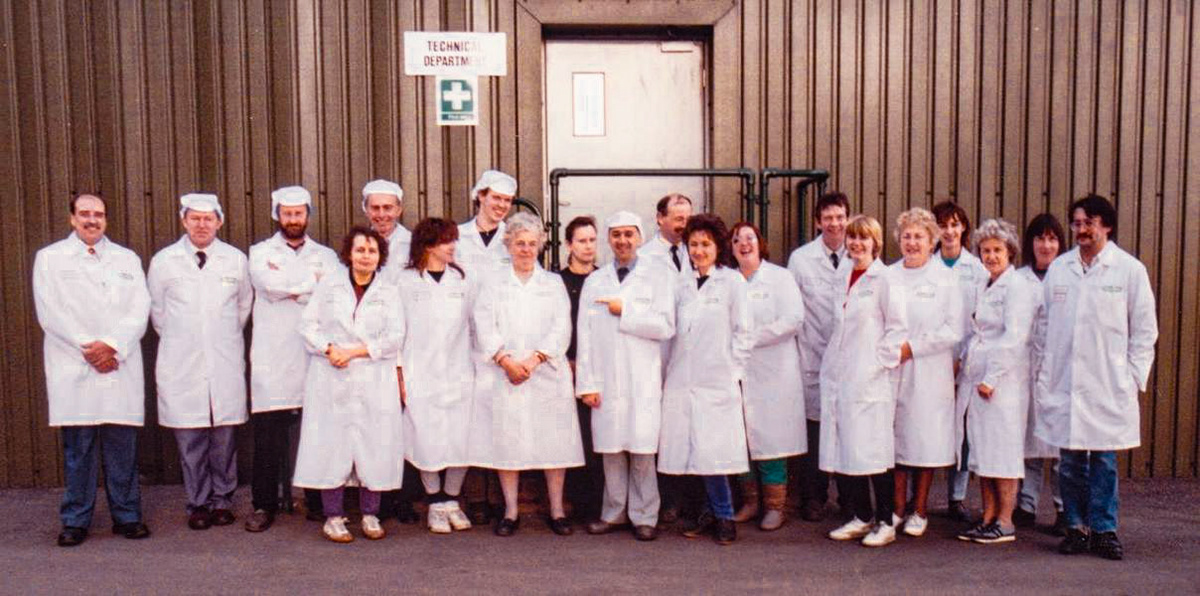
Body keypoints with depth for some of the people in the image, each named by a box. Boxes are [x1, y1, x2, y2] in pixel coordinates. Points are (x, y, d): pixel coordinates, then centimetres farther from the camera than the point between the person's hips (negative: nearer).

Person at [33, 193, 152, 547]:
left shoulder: (127, 259, 15)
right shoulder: (50, 258, 10)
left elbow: (140, 310, 5)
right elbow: (50, 312, -1)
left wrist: (113, 346, -10)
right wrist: (89, 348, -10)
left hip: (120, 368, 2)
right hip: (74, 369, -1)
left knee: (123, 445, 3)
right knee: (78, 448, 1)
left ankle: (127, 516, 11)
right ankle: (76, 521, 11)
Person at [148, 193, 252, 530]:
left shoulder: (236, 260, 5)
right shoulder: (163, 261, 3)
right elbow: (155, 309, 14)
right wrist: (177, 339, 14)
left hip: (226, 363, 0)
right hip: (181, 364, 0)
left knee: (225, 436, 4)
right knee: (189, 439, 2)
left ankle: (222, 501, 18)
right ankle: (198, 504, 15)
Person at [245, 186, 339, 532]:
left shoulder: (325, 255, 15)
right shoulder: (260, 253, 12)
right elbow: (270, 285, -9)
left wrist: (288, 286, -8)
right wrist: (313, 279, -4)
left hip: (316, 356, 1)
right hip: (273, 358, -1)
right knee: (268, 435, -2)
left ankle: (319, 501, 13)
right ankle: (264, 504, 10)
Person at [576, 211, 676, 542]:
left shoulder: (658, 277, 4)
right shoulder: (594, 281, 14)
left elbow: (666, 327, -8)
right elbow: (585, 334, 9)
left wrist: (625, 311, -8)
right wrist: (587, 383, 2)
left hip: (643, 380, -3)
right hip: (606, 379, 3)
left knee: (642, 451, -1)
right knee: (610, 449, 6)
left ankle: (643, 517, 11)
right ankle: (613, 513, 18)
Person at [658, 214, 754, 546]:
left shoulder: (732, 281, 1)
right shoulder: (682, 284, 13)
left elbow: (744, 331, 1)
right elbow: (673, 330, 15)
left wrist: (732, 369, -3)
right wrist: (670, 368, 6)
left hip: (718, 381, -4)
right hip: (683, 379, 4)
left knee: (713, 451, -7)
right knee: (695, 451, 4)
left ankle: (723, 517, 9)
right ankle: (714, 513, 17)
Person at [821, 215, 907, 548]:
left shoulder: (884, 278, -6)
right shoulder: (842, 276, 14)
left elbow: (897, 327, -8)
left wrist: (880, 362, -11)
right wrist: (832, 366, 12)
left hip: (871, 380, -6)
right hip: (839, 377, 7)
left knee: (873, 451, -3)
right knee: (843, 450, 8)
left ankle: (885, 523, 10)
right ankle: (860, 518, 20)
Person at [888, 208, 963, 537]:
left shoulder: (945, 278, 2)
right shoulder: (888, 276, 11)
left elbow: (953, 330, -4)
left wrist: (912, 347, -11)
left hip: (929, 374, -2)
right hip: (892, 371, 3)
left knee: (925, 439, 1)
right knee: (895, 437, 4)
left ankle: (919, 511, 13)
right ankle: (898, 507, 16)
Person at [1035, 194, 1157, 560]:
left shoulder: (1130, 270, 1)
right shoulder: (1058, 269, 9)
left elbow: (1145, 329, 4)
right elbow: (1044, 324, 12)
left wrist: (1135, 376, -1)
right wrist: (1042, 371, 6)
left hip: (1108, 385, -2)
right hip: (1062, 383, 2)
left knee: (1104, 461, 3)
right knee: (1070, 461, 6)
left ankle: (1104, 529, 15)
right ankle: (1077, 527, 18)